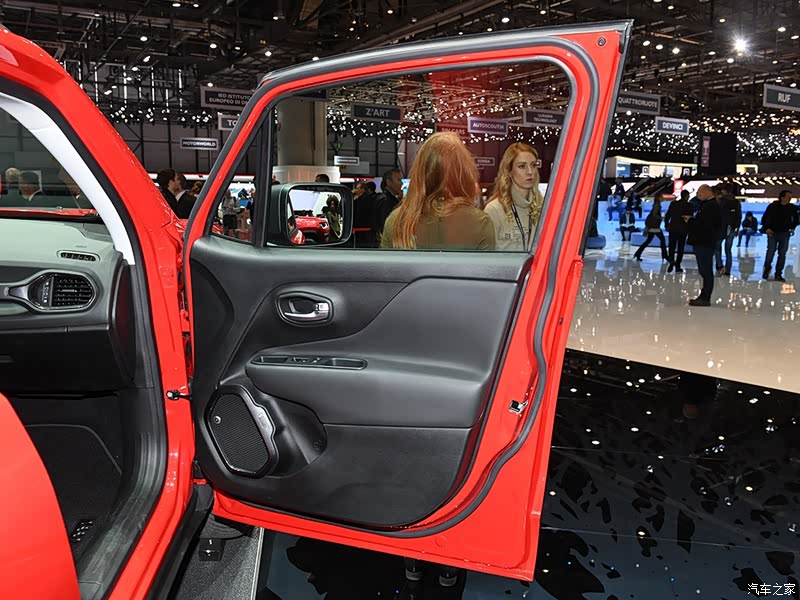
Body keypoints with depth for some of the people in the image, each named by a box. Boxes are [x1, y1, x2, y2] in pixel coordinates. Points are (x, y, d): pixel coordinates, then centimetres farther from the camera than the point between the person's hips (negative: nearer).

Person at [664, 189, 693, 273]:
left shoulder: (673, 203, 1)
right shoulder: (689, 206, -6)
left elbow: (667, 216, 1)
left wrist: (666, 225, 10)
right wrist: (689, 229, 4)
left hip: (673, 229, 2)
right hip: (683, 230, -2)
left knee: (672, 247, 7)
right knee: (680, 248, 8)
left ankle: (671, 260, -19)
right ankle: (677, 266, 7)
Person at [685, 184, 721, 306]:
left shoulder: (711, 206, -15)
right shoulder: (707, 205, 18)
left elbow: (705, 224, -22)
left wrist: (690, 221, -10)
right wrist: (692, 220, 5)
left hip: (705, 244, -11)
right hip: (702, 242, 11)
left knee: (706, 271, -8)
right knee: (705, 271, 13)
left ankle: (705, 298, -6)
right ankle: (704, 296, 19)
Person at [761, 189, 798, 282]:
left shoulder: (791, 208, 2)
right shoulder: (773, 206, -5)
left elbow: (795, 219, 18)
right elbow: (764, 218, 2)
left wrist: (792, 228, 8)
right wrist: (766, 228, -8)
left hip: (785, 234, 3)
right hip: (772, 233, -2)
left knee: (782, 254, 1)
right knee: (770, 252, -8)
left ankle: (778, 274, 6)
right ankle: (767, 270, 13)